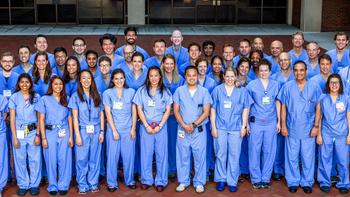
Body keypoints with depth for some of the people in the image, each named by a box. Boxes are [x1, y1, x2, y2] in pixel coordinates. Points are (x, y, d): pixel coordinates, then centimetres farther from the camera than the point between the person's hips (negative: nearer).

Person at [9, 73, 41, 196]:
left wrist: (38, 135, -4)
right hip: (19, 132, -1)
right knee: (20, 160, 3)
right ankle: (23, 185, 16)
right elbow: (12, 118, -1)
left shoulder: (36, 97, 3)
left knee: (35, 159, 3)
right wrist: (14, 137, -6)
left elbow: (39, 117, 3)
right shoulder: (14, 97, 0)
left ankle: (34, 185, 16)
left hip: (33, 132, 1)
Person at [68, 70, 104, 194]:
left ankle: (93, 183, 17)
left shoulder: (96, 96, 9)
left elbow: (101, 115, 10)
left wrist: (102, 131, 1)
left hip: (96, 131, 2)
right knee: (81, 159, 0)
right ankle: (82, 185, 10)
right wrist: (77, 135, -10)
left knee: (94, 159, 6)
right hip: (82, 131, -2)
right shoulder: (76, 96, 1)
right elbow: (75, 117, -3)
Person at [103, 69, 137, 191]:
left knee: (129, 156, 5)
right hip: (113, 129, -1)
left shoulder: (131, 92, 7)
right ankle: (111, 183, 10)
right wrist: (114, 130, -9)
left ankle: (129, 181, 19)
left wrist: (133, 128, -1)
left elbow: (134, 111, 7)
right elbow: (108, 113, -3)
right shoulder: (107, 93, 1)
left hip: (128, 129, 1)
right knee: (112, 156, 2)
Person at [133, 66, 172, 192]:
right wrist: (147, 126, -8)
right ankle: (146, 180, 13)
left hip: (161, 126, 0)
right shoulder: (141, 91, 4)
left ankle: (161, 181, 9)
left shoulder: (165, 92, 5)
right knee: (146, 153, 3)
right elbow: (139, 110, 2)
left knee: (161, 153, 1)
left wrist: (159, 126, -8)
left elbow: (167, 111, 3)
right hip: (145, 126, 0)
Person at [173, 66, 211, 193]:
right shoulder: (179, 91, 3)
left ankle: (199, 182, 13)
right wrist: (184, 125, -10)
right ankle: (183, 181, 17)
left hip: (199, 129, -1)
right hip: (182, 129, 1)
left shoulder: (204, 92, 1)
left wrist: (194, 125, -11)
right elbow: (176, 110, 3)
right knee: (183, 156, 5)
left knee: (199, 156, 2)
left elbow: (206, 112, -2)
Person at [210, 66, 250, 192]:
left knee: (234, 155, 3)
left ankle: (232, 181, 12)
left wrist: (244, 126, 0)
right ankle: (221, 180, 17)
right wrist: (213, 126, 0)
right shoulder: (217, 90, 4)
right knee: (220, 154, 5)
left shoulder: (242, 91, 5)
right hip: (220, 127, 0)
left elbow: (245, 109, 6)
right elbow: (213, 109, 5)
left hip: (236, 128, 0)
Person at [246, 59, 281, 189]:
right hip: (256, 123, -2)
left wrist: (279, 121, 9)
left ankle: (266, 179, 16)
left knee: (269, 152, 5)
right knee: (254, 151, 1)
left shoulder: (275, 85, 8)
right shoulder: (252, 85, 1)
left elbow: (277, 103, 13)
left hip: (271, 123, 2)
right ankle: (256, 179, 12)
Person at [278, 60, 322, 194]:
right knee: (292, 157, 6)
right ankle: (293, 182, 18)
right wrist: (283, 125, -1)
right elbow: (283, 108, 4)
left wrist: (316, 126, -4)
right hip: (292, 129, 1)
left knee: (308, 157, 5)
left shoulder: (314, 88, 1)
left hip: (308, 129, 0)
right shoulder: (287, 87, 2)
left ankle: (307, 182, 17)